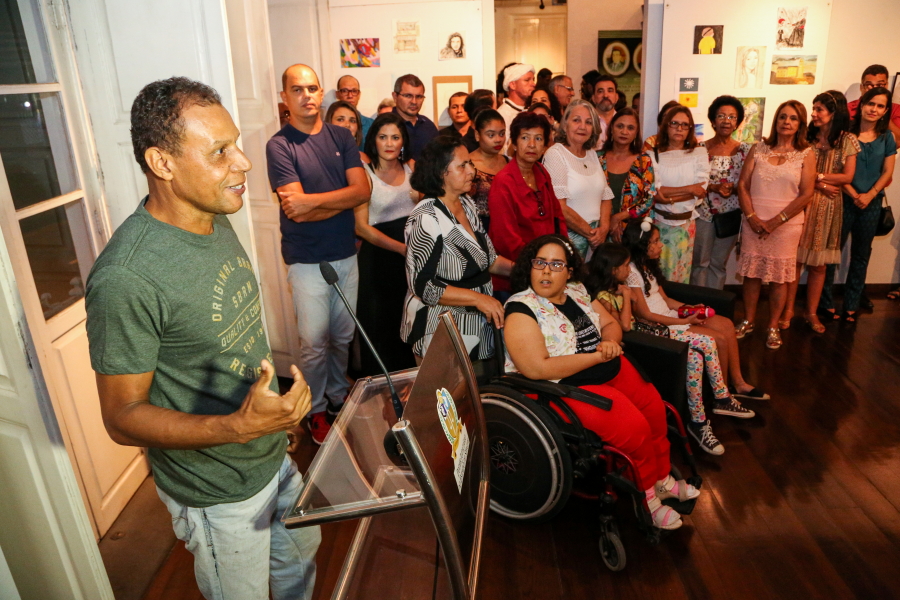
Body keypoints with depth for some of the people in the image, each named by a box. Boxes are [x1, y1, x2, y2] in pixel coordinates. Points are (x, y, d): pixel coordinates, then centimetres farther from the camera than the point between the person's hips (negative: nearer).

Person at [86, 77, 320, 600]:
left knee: (300, 555, 29)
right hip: (218, 494, -7)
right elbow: (123, 417, -23)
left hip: (273, 455, 7)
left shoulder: (217, 222, -4)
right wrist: (237, 426, -37)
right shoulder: (125, 278, -31)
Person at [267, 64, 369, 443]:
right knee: (315, 341, 5)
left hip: (346, 254, 4)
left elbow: (363, 191, -8)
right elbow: (297, 211, -18)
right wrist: (343, 200, -10)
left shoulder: (341, 137, 4)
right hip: (307, 260, -4)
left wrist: (314, 200, -20)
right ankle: (316, 410, 26)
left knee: (344, 335, 16)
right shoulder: (279, 146, -9)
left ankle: (338, 395, 38)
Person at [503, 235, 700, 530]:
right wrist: (596, 356, -20)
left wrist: (610, 342, -11)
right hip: (569, 386, -8)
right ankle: (646, 495, 8)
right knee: (633, 427, -18)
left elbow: (610, 324, 15)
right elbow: (537, 368, -26)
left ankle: (661, 478, 27)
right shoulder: (521, 309, -17)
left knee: (655, 409, 3)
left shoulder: (577, 291, 6)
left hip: (611, 369, 8)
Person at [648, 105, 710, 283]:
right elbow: (653, 192, -13)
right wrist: (689, 189, -13)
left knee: (679, 273, 10)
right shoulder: (653, 154, -1)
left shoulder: (699, 153, 4)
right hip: (657, 222, -1)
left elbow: (700, 192, -6)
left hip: (685, 223, 2)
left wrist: (669, 196, -16)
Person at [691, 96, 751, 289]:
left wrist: (733, 189, -17)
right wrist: (714, 187, -19)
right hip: (703, 212, -2)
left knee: (719, 263, 12)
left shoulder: (745, 150, 2)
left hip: (730, 214, 2)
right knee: (700, 262, 5)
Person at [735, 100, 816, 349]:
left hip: (786, 225, -1)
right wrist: (752, 217, -11)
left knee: (779, 277, 4)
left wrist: (776, 221, -12)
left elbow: (806, 194, -5)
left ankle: (772, 327, 17)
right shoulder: (759, 149, 6)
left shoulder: (806, 154, 1)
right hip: (753, 223, 1)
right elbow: (743, 185, 1)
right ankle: (748, 321, 22)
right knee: (751, 274, 7)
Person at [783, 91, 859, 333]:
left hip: (829, 207, 1)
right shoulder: (806, 137, 1)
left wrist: (816, 175, -8)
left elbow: (847, 177, -2)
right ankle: (788, 310, 12)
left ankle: (812, 313, 18)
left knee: (819, 264, 7)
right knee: (795, 260, 1)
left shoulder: (848, 140, 3)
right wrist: (821, 184, -16)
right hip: (801, 203, -1)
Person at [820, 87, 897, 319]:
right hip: (844, 200, -3)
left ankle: (851, 305, 21)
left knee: (861, 255, 10)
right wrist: (854, 195, -13)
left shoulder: (886, 137, 6)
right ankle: (825, 302, 11)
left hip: (871, 203, 4)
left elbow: (887, 172, 5)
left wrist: (869, 195, -10)